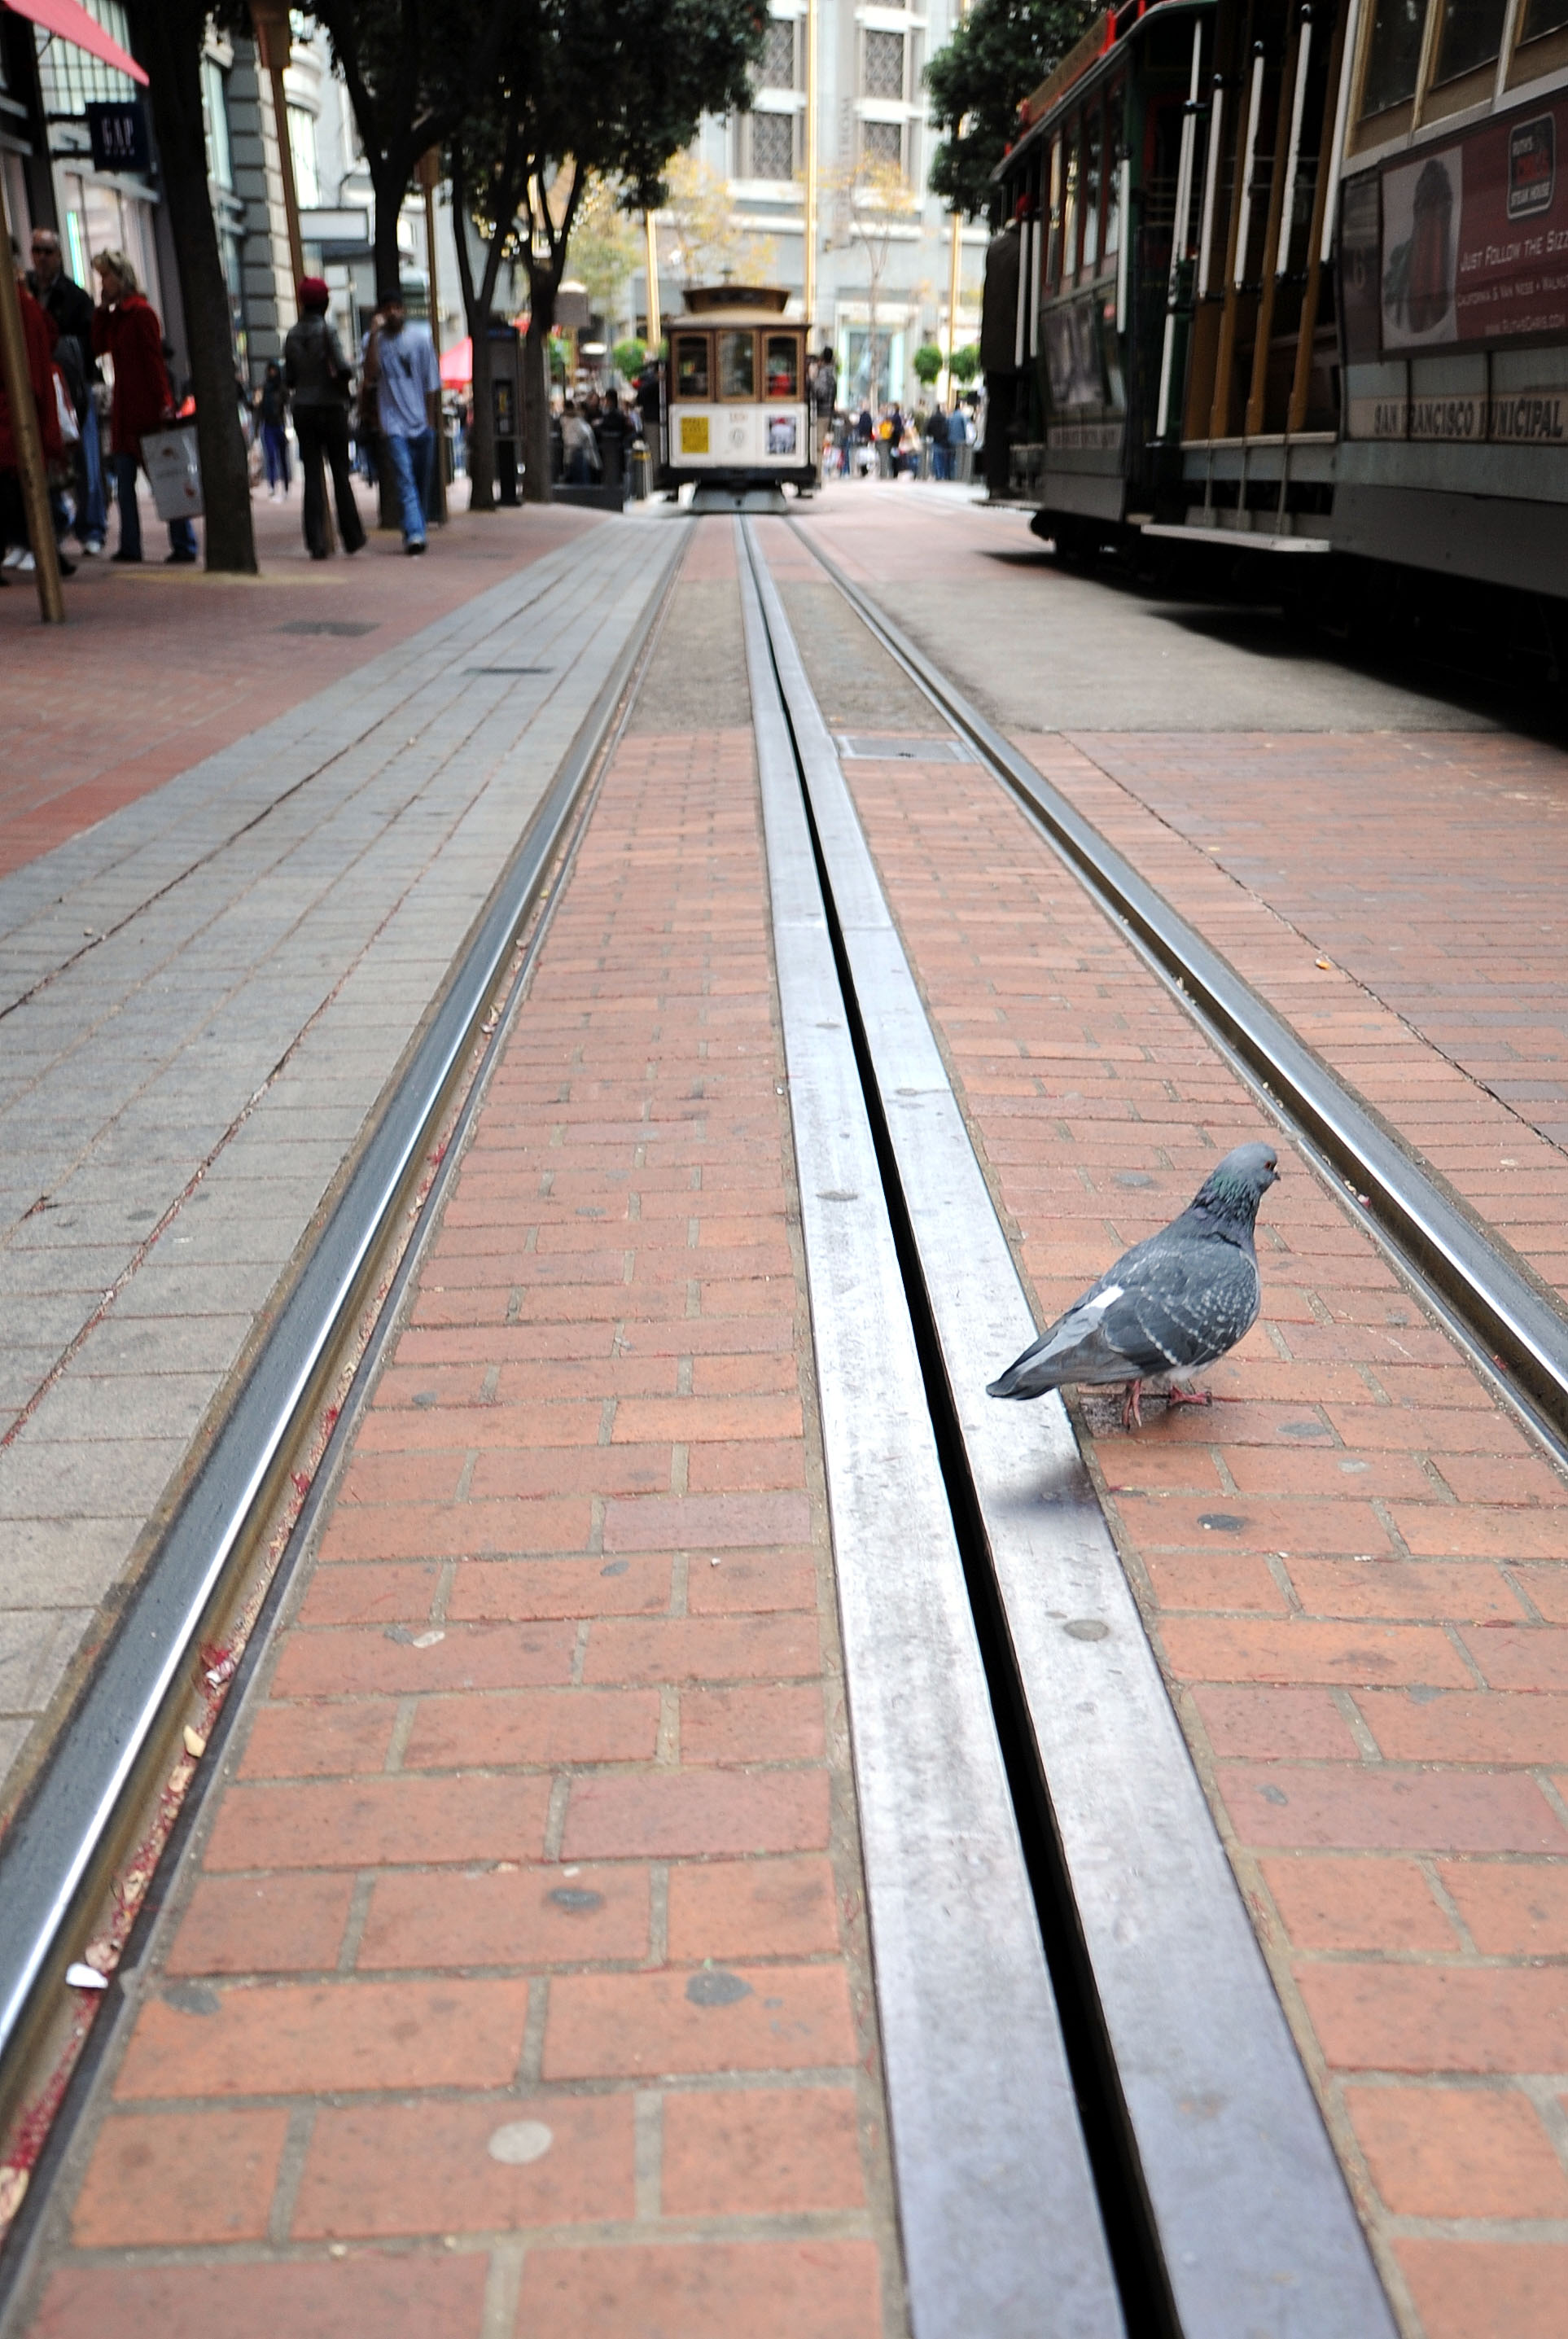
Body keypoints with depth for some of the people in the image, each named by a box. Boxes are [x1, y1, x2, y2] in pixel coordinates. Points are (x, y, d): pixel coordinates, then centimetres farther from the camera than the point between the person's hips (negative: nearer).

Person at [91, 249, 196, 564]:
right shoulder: (113, 314, 16)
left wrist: (163, 402, -17)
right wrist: (101, 310, 5)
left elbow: (154, 359, -12)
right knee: (124, 481, 6)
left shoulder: (141, 312, -8)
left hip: (148, 406, -8)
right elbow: (99, 348, 7)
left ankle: (184, 545, 0)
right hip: (124, 407, 8)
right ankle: (130, 547, 9)